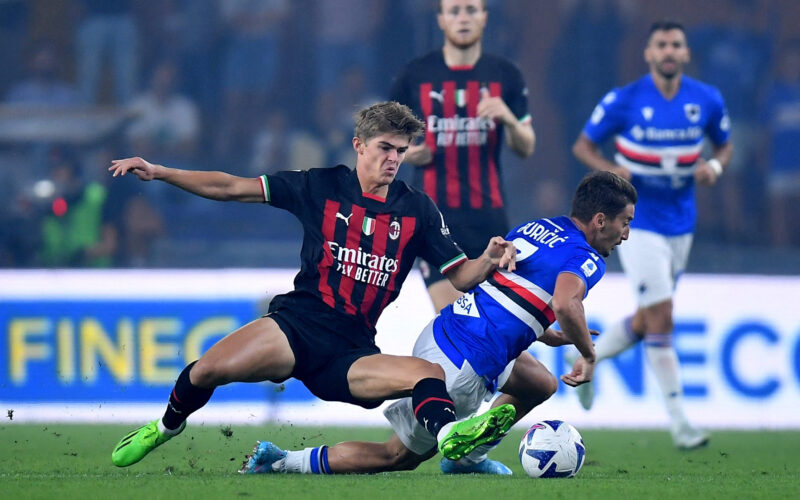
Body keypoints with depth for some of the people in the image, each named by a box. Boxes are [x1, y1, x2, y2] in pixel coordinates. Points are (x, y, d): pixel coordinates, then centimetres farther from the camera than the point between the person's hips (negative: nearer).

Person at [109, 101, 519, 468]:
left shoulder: (418, 210, 10)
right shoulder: (321, 186, 5)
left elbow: (460, 275, 10)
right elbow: (232, 188, 6)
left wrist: (488, 262, -13)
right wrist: (157, 172, 0)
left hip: (352, 352, 2)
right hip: (298, 323, -2)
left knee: (431, 375, -26)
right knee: (210, 369, -26)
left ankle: (449, 434, -57)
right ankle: (167, 426, 4)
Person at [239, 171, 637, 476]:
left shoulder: (535, 228, 14)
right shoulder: (585, 258, -12)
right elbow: (565, 305, -35)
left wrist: (550, 335, 26)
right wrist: (588, 354, -15)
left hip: (441, 332, 9)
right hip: (459, 370, -9)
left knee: (541, 385, 24)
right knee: (398, 456, 8)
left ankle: (466, 457, 26)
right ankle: (280, 462, 7)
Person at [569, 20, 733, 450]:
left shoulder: (707, 101, -2)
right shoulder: (624, 102, -11)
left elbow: (725, 145, 13)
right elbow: (583, 145, -1)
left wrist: (715, 166, -10)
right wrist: (609, 169, -21)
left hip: (681, 224, 5)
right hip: (637, 223, -5)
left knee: (647, 321, 13)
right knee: (660, 317, -12)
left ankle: (586, 359, 39)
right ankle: (678, 420, -8)